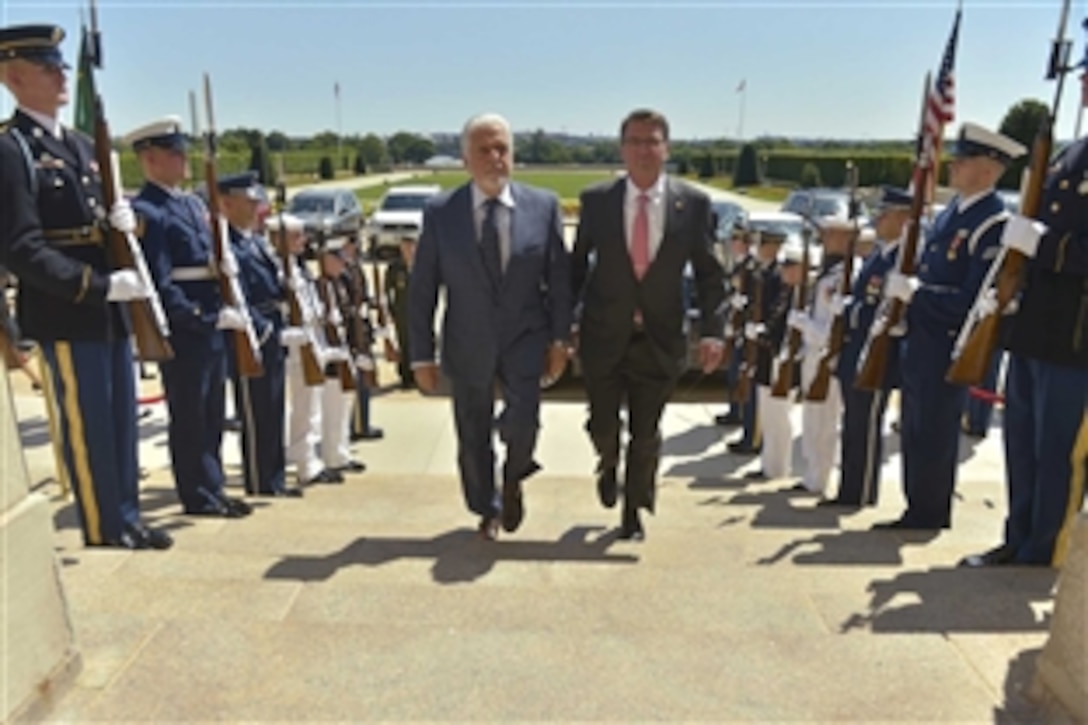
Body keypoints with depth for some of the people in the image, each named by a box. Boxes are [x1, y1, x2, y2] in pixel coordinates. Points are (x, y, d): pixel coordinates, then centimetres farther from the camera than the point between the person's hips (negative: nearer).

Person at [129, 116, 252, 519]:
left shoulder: (193, 203, 15)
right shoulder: (146, 212, -13)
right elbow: (161, 286, -19)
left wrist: (226, 266, -2)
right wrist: (210, 318, -18)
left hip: (212, 326, 9)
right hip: (183, 331, -9)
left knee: (212, 414, 15)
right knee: (189, 417, 3)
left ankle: (213, 489, 26)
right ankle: (199, 496, 14)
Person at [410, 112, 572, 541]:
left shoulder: (544, 206, -2)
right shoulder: (440, 213, -4)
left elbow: (560, 278, 2)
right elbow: (422, 290, -2)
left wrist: (559, 339, -3)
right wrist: (422, 356, -4)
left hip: (525, 338, 0)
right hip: (468, 345, 1)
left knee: (523, 420, -19)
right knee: (473, 437, 12)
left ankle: (513, 478, 17)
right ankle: (487, 509, 38)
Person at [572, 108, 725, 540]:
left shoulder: (694, 204, -4)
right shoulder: (595, 200, -3)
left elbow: (708, 273, -1)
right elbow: (577, 265, 4)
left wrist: (711, 330, -10)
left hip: (660, 339, 0)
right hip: (603, 337, 0)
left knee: (646, 435, 10)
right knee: (602, 427, 10)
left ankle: (633, 512, 33)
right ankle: (609, 465, 47)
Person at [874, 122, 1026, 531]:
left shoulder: (993, 225, -17)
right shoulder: (952, 210, 11)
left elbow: (974, 301, -23)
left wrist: (914, 292, -22)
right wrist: (901, 284, 4)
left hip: (948, 347, -9)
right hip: (921, 339, 9)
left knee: (933, 434, 2)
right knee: (913, 429, 16)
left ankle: (929, 514, 17)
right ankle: (918, 510, 29)